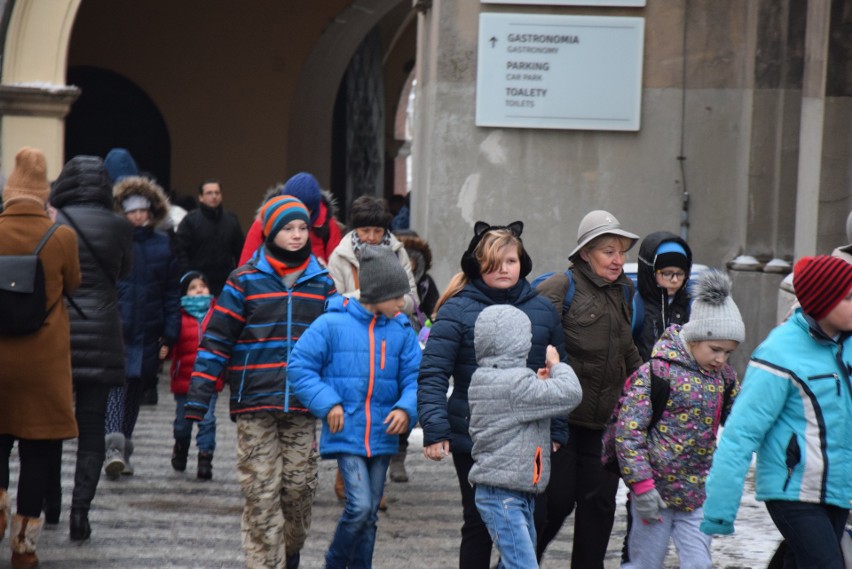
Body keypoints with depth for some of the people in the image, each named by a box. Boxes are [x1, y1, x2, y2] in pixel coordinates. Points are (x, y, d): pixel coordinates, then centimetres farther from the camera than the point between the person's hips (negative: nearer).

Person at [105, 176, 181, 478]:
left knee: (136, 388, 11)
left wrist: (170, 330, 4)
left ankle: (123, 451, 23)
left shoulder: (163, 245, 7)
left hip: (147, 331, 4)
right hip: (116, 328, -4)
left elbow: (172, 291, 10)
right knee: (116, 384, -15)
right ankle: (115, 447, -24)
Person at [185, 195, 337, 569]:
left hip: (303, 406, 2)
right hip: (255, 405, -2)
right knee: (261, 494, -6)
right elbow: (216, 339, 2)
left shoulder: (322, 282, 11)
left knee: (299, 488, 4)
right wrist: (198, 398, -3)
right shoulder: (245, 281, 3)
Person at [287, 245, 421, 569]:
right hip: (345, 434, -4)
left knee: (369, 514, 11)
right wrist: (328, 403, -12)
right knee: (360, 507, -14)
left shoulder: (401, 331, 3)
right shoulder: (332, 324, -7)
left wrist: (406, 409, -14)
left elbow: (415, 378, 5)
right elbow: (299, 366, -3)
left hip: (382, 436, 4)